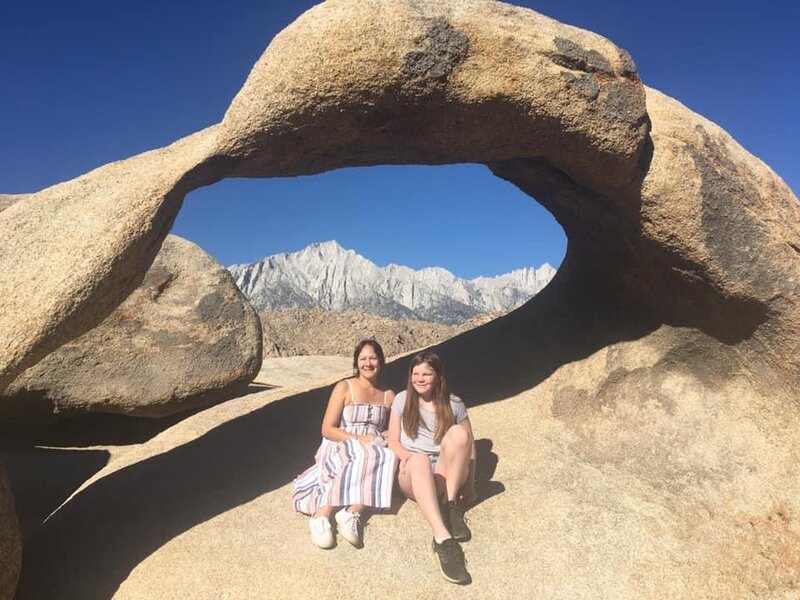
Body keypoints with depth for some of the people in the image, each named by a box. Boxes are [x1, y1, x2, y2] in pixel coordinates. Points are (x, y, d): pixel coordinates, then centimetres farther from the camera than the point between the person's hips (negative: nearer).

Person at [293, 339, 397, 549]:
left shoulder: (388, 395, 12)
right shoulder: (344, 387, 1)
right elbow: (327, 429, -4)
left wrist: (382, 438, -8)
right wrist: (359, 439, -17)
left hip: (374, 451, 4)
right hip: (340, 448, -3)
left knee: (388, 457, -32)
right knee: (364, 456, -38)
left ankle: (351, 512, -37)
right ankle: (322, 513, -38)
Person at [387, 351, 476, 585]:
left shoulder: (454, 404, 5)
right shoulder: (402, 400, 7)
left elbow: (469, 446, 7)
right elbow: (393, 441, 6)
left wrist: (469, 483, -1)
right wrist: (408, 458, -15)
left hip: (445, 478, 1)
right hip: (412, 477, -1)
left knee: (458, 433, -28)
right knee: (419, 460, -38)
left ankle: (450, 505, -20)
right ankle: (443, 539, -50)